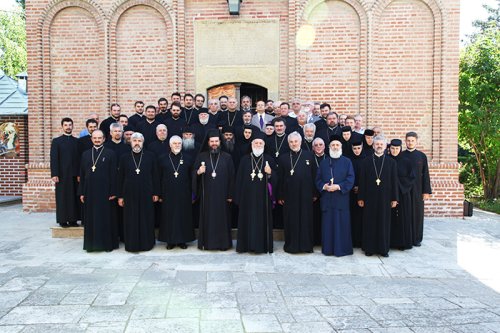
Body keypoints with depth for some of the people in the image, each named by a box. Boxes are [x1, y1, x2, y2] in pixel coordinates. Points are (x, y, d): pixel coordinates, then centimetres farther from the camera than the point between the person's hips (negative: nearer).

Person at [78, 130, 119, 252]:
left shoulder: (110, 153, -1)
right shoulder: (85, 154, 10)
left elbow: (113, 174, -5)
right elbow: (82, 174, 10)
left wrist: (113, 192, -9)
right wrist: (81, 192, 5)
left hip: (105, 191, -3)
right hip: (90, 191, 4)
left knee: (106, 218, 3)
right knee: (90, 218, 8)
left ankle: (108, 243, 13)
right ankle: (91, 243, 19)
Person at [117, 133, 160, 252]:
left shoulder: (150, 156, 1)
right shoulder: (125, 158, 4)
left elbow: (155, 175, 2)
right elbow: (120, 178, 5)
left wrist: (156, 193, 0)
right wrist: (120, 196, 2)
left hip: (146, 194, -1)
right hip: (130, 194, 1)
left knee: (146, 219, 7)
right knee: (131, 221, 7)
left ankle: (147, 243, 20)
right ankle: (132, 244, 18)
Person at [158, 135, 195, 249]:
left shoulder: (187, 159, 3)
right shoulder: (163, 159, 3)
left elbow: (191, 178, 4)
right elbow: (159, 178, 3)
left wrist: (192, 194, 0)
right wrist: (159, 194, -1)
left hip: (183, 194, 0)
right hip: (168, 194, 0)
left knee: (183, 216, 5)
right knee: (169, 217, 5)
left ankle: (182, 240, 16)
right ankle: (170, 240, 16)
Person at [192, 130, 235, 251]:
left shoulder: (227, 157, 2)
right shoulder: (201, 156, 5)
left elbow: (231, 177, 0)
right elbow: (193, 172, 5)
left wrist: (230, 195, -4)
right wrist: (198, 172, -19)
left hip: (222, 194, -1)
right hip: (207, 194, 1)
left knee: (222, 217, 4)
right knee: (207, 217, 6)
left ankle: (223, 243, 14)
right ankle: (207, 242, 16)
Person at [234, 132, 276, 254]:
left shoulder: (268, 159, 4)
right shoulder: (245, 159, 4)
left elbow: (274, 180, 4)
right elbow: (239, 179, 2)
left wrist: (269, 173, -18)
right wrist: (238, 198, -2)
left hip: (263, 196, 0)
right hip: (248, 196, 0)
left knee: (262, 220, 3)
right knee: (248, 220, 4)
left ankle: (263, 245, 13)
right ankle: (248, 245, 14)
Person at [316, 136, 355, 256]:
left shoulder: (347, 162, 4)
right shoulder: (323, 162, 13)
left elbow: (351, 179, -4)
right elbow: (318, 179, 10)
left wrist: (338, 186, -16)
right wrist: (324, 186, -10)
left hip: (341, 198, -2)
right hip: (327, 199, 2)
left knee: (341, 224, 0)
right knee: (328, 224, 5)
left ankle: (342, 249, 10)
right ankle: (328, 248, 14)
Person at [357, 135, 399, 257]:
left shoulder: (391, 162, 4)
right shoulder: (366, 161, 2)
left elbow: (394, 181, 3)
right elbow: (362, 180, 0)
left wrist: (394, 198, 0)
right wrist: (360, 198, -3)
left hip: (385, 197, 1)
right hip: (370, 197, 0)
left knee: (384, 223, 6)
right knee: (370, 223, 5)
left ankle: (384, 248, 17)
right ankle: (369, 248, 15)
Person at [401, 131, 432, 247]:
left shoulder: (422, 156, 4)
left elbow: (425, 175, 3)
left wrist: (426, 191, -1)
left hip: (417, 190, 1)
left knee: (417, 213, 6)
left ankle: (417, 238, 18)